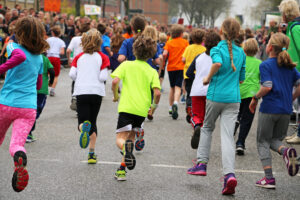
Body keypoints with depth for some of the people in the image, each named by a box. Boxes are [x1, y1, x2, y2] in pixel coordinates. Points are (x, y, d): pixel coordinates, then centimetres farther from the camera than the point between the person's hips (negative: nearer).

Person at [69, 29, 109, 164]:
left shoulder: (79, 57, 9)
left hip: (81, 91, 0)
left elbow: (72, 74, -1)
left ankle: (84, 127, -38)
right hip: (96, 92, 0)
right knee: (93, 122, 15)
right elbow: (103, 77, -7)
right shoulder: (103, 57, 3)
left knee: (82, 121, 2)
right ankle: (92, 153, 13)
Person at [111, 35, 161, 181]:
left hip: (126, 107, -2)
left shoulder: (126, 65, 5)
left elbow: (115, 81, -9)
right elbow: (157, 93, -4)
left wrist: (115, 95, 9)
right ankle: (122, 170, 11)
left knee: (120, 138, -1)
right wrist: (154, 106, 15)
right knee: (131, 137, 18)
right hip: (142, 110, 2)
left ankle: (126, 147, -39)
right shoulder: (152, 72, 8)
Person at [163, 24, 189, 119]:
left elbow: (165, 54, -9)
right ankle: (175, 103, -36)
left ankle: (171, 107, 21)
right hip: (181, 67, -2)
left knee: (172, 87, 16)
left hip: (171, 67, 2)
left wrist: (163, 63, 4)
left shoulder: (169, 42, 4)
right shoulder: (185, 42, 4)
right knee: (178, 87, -10)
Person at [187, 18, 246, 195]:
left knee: (207, 128, 21)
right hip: (234, 99, 2)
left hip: (215, 96, -2)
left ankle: (202, 163, 22)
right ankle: (229, 173, -19)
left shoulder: (217, 49, -5)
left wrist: (208, 78, -12)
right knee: (228, 135, -5)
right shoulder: (241, 53, 10)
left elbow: (218, 63, -28)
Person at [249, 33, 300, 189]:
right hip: (285, 111, 5)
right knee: (275, 140, 19)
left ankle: (269, 178, -1)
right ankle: (286, 151, -16)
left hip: (269, 108, -5)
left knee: (263, 142, 7)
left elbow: (267, 87, -18)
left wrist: (255, 99, -4)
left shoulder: (266, 65, -8)